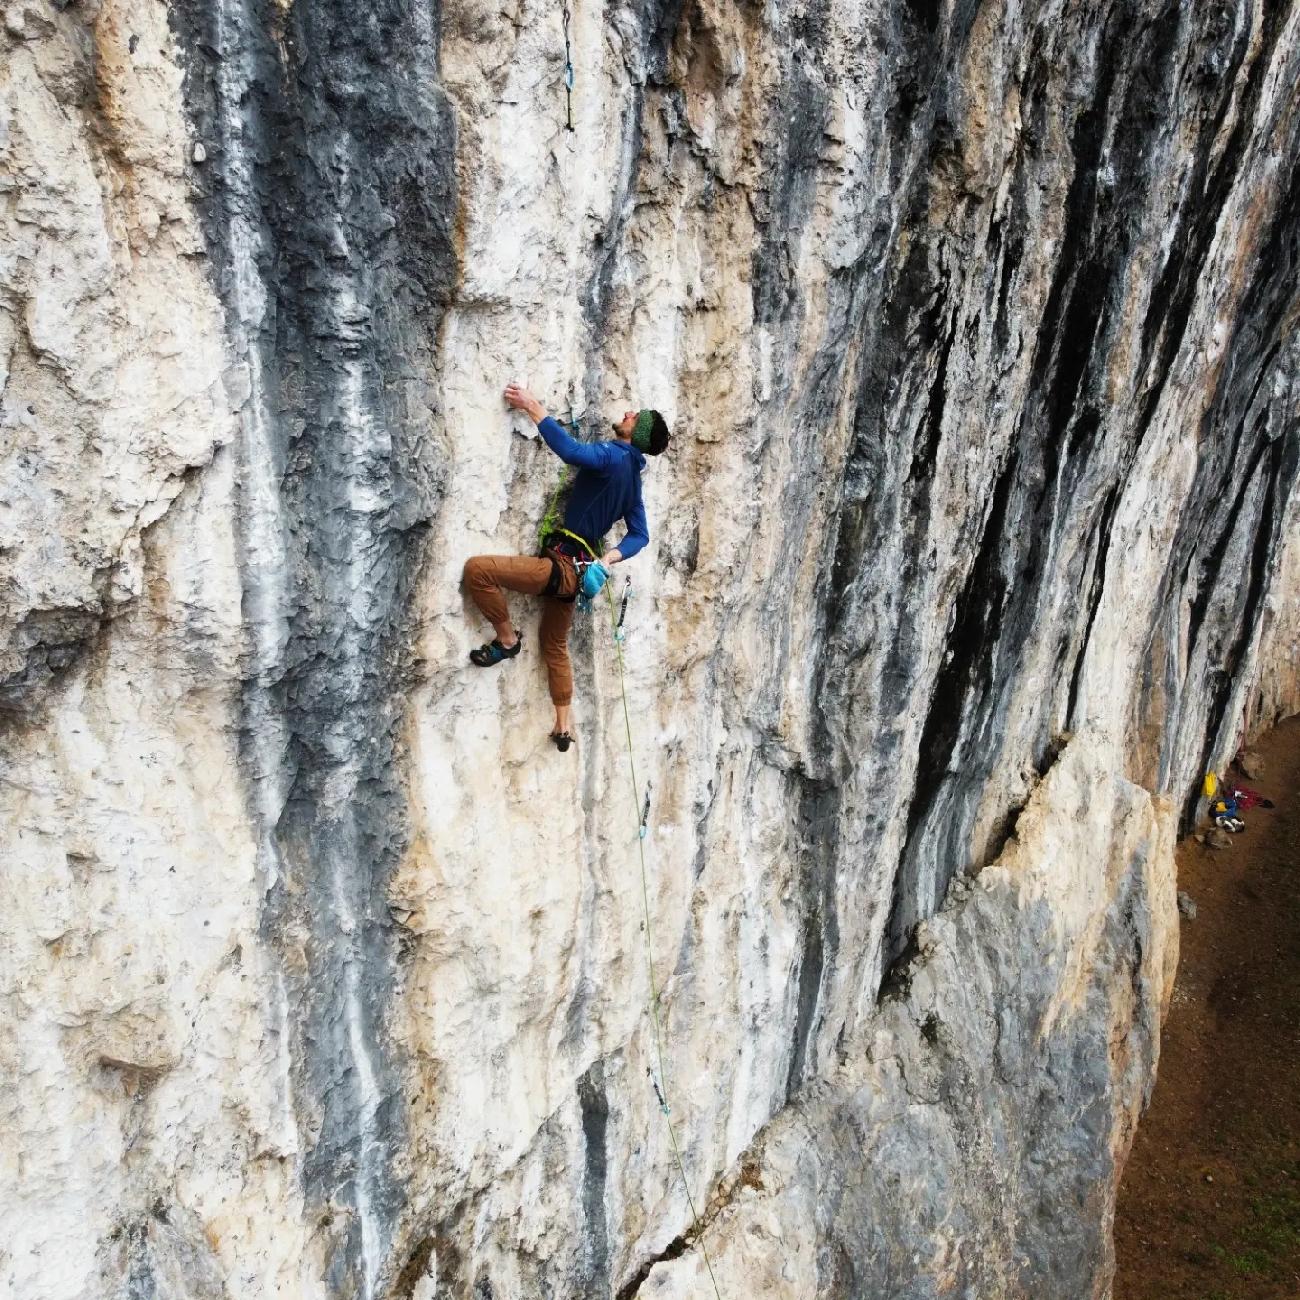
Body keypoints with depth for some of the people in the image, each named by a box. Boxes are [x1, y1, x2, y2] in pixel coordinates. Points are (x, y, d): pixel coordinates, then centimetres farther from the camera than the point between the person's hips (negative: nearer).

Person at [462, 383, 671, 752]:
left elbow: (569, 449, -31)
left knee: (477, 568, -19)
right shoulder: (631, 472, 16)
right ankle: (563, 728, 32)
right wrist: (608, 558, 3)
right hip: (574, 570, 10)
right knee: (555, 646, 24)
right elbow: (640, 535, 18)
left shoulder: (613, 456, -12)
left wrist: (533, 408, -21)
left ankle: (507, 639, -1)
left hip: (561, 565, -10)